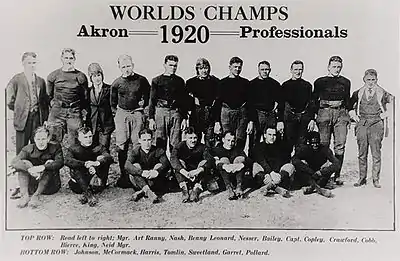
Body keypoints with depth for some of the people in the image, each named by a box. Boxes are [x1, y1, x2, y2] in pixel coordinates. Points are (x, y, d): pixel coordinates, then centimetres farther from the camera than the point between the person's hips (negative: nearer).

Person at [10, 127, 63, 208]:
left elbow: (60, 162, -24)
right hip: (31, 186, 2)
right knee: (24, 163, -15)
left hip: (49, 187, -2)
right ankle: (25, 195, -26)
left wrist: (43, 167, -40)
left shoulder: (55, 148, -4)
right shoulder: (28, 149, 0)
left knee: (50, 164, -24)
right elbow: (14, 162, -17)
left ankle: (36, 195, -30)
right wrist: (30, 169, -35)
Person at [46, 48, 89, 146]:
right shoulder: (53, 76, 6)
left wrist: (84, 112, 2)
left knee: (74, 143, 1)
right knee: (55, 142, -1)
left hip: (75, 112, 0)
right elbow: (49, 95, 16)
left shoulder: (81, 76, 4)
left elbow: (85, 97, 7)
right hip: (57, 111, 1)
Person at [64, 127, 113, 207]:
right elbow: (67, 161, -19)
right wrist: (85, 164, -33)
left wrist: (96, 163, -36)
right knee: (74, 169, -27)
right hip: (79, 182, 0)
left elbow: (109, 158, -15)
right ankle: (88, 194, -43)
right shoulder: (73, 149, 4)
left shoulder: (98, 148, 5)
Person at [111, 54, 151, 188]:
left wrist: (143, 103, 0)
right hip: (122, 113, 1)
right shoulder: (116, 83, 5)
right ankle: (123, 175, 4)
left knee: (137, 144, -3)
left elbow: (148, 96, 15)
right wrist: (116, 112, 9)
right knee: (122, 145, -2)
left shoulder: (141, 80, 1)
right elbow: (113, 102, 17)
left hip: (137, 113, -1)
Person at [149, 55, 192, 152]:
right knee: (160, 143, 0)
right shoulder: (156, 81, 7)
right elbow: (152, 100, 5)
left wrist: (184, 118, 6)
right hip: (160, 112, -1)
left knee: (176, 144, 1)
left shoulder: (180, 81, 13)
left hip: (176, 113, 1)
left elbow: (185, 101, 13)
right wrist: (151, 118, -2)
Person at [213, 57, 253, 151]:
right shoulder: (223, 82, 8)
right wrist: (217, 121, -2)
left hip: (242, 114, 1)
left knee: (240, 143, -3)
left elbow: (250, 102, 11)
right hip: (226, 113, -1)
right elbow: (218, 102, 5)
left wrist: (251, 121, 3)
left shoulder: (245, 83, 12)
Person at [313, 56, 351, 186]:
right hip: (324, 113, -2)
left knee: (340, 146, -5)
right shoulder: (319, 82, 9)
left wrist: (348, 116, 17)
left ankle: (337, 175, 0)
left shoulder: (345, 82, 15)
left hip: (341, 114, 2)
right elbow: (314, 101, 10)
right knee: (323, 145, -4)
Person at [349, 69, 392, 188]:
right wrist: (354, 115, 9)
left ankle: (376, 179, 4)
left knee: (376, 153, -4)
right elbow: (350, 104, 22)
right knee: (362, 153, 4)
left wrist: (385, 114, 2)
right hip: (362, 124, 2)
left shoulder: (382, 93, 4)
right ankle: (362, 178, 11)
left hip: (376, 124, -2)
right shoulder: (358, 93, 9)